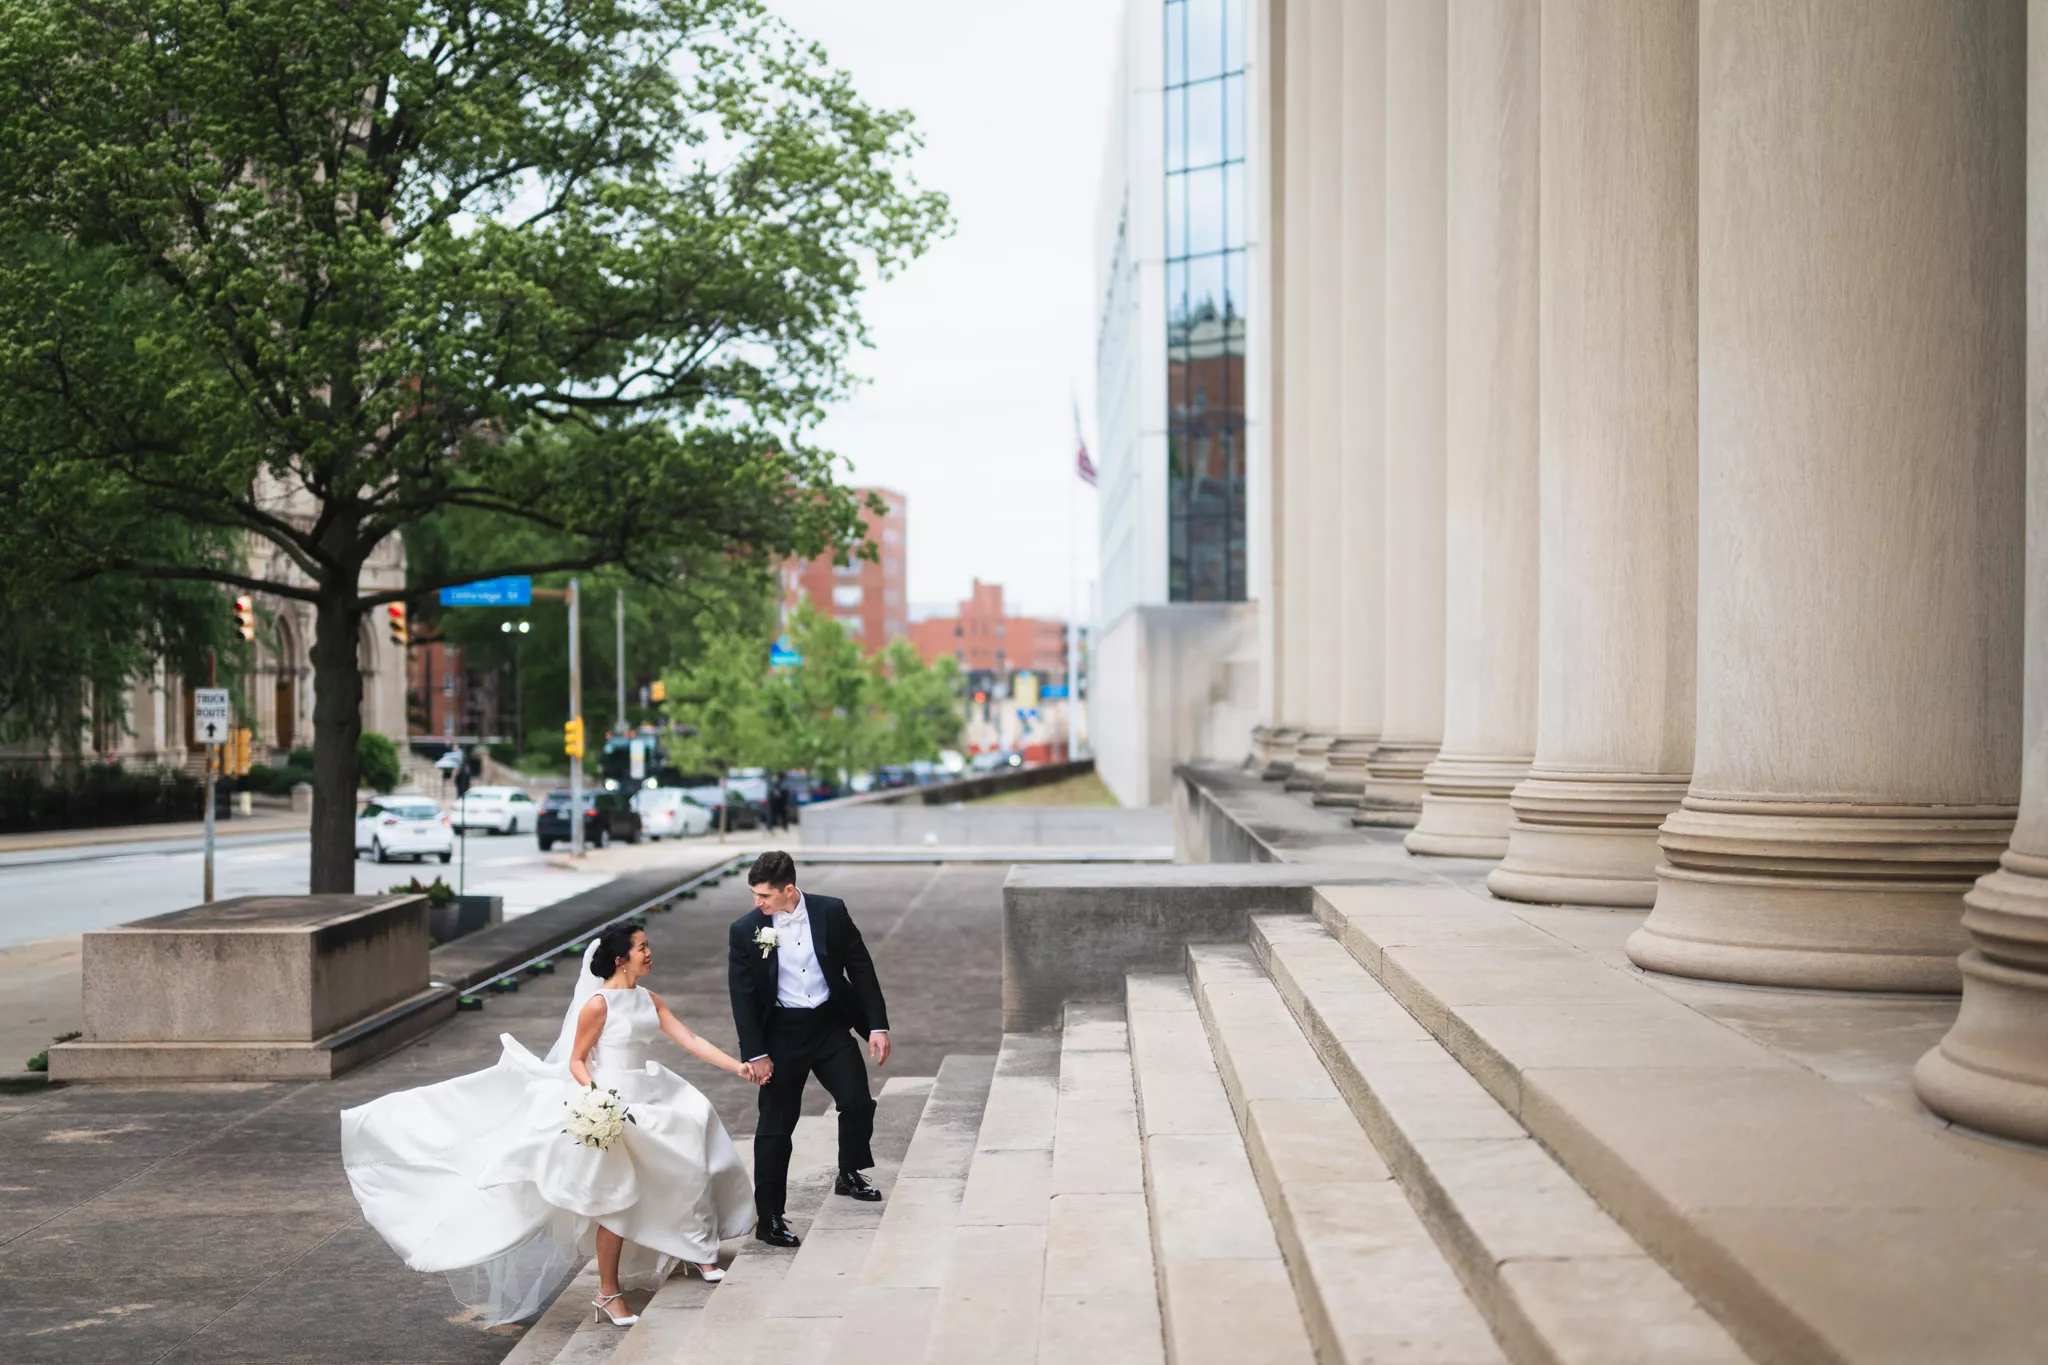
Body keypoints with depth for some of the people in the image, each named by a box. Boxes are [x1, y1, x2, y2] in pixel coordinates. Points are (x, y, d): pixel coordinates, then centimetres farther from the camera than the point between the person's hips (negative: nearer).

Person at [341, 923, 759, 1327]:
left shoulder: (649, 1000, 6)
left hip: (647, 1100, 7)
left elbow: (690, 1041, 6)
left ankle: (693, 1248, 32)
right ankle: (608, 1292, 10)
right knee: (615, 1198, -4)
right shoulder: (598, 1004, -15)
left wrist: (737, 1066, 0)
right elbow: (576, 1061, -10)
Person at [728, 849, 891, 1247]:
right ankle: (768, 1218, 14)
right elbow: (742, 996, -6)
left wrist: (878, 1024, -4)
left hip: (831, 1023, 2)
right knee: (776, 1126, 4)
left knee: (857, 1103, -1)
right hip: (781, 1033, -1)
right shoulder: (746, 929, -11)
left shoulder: (831, 912, -9)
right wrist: (755, 1053, -8)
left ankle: (849, 1175, 28)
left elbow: (860, 968, -1)